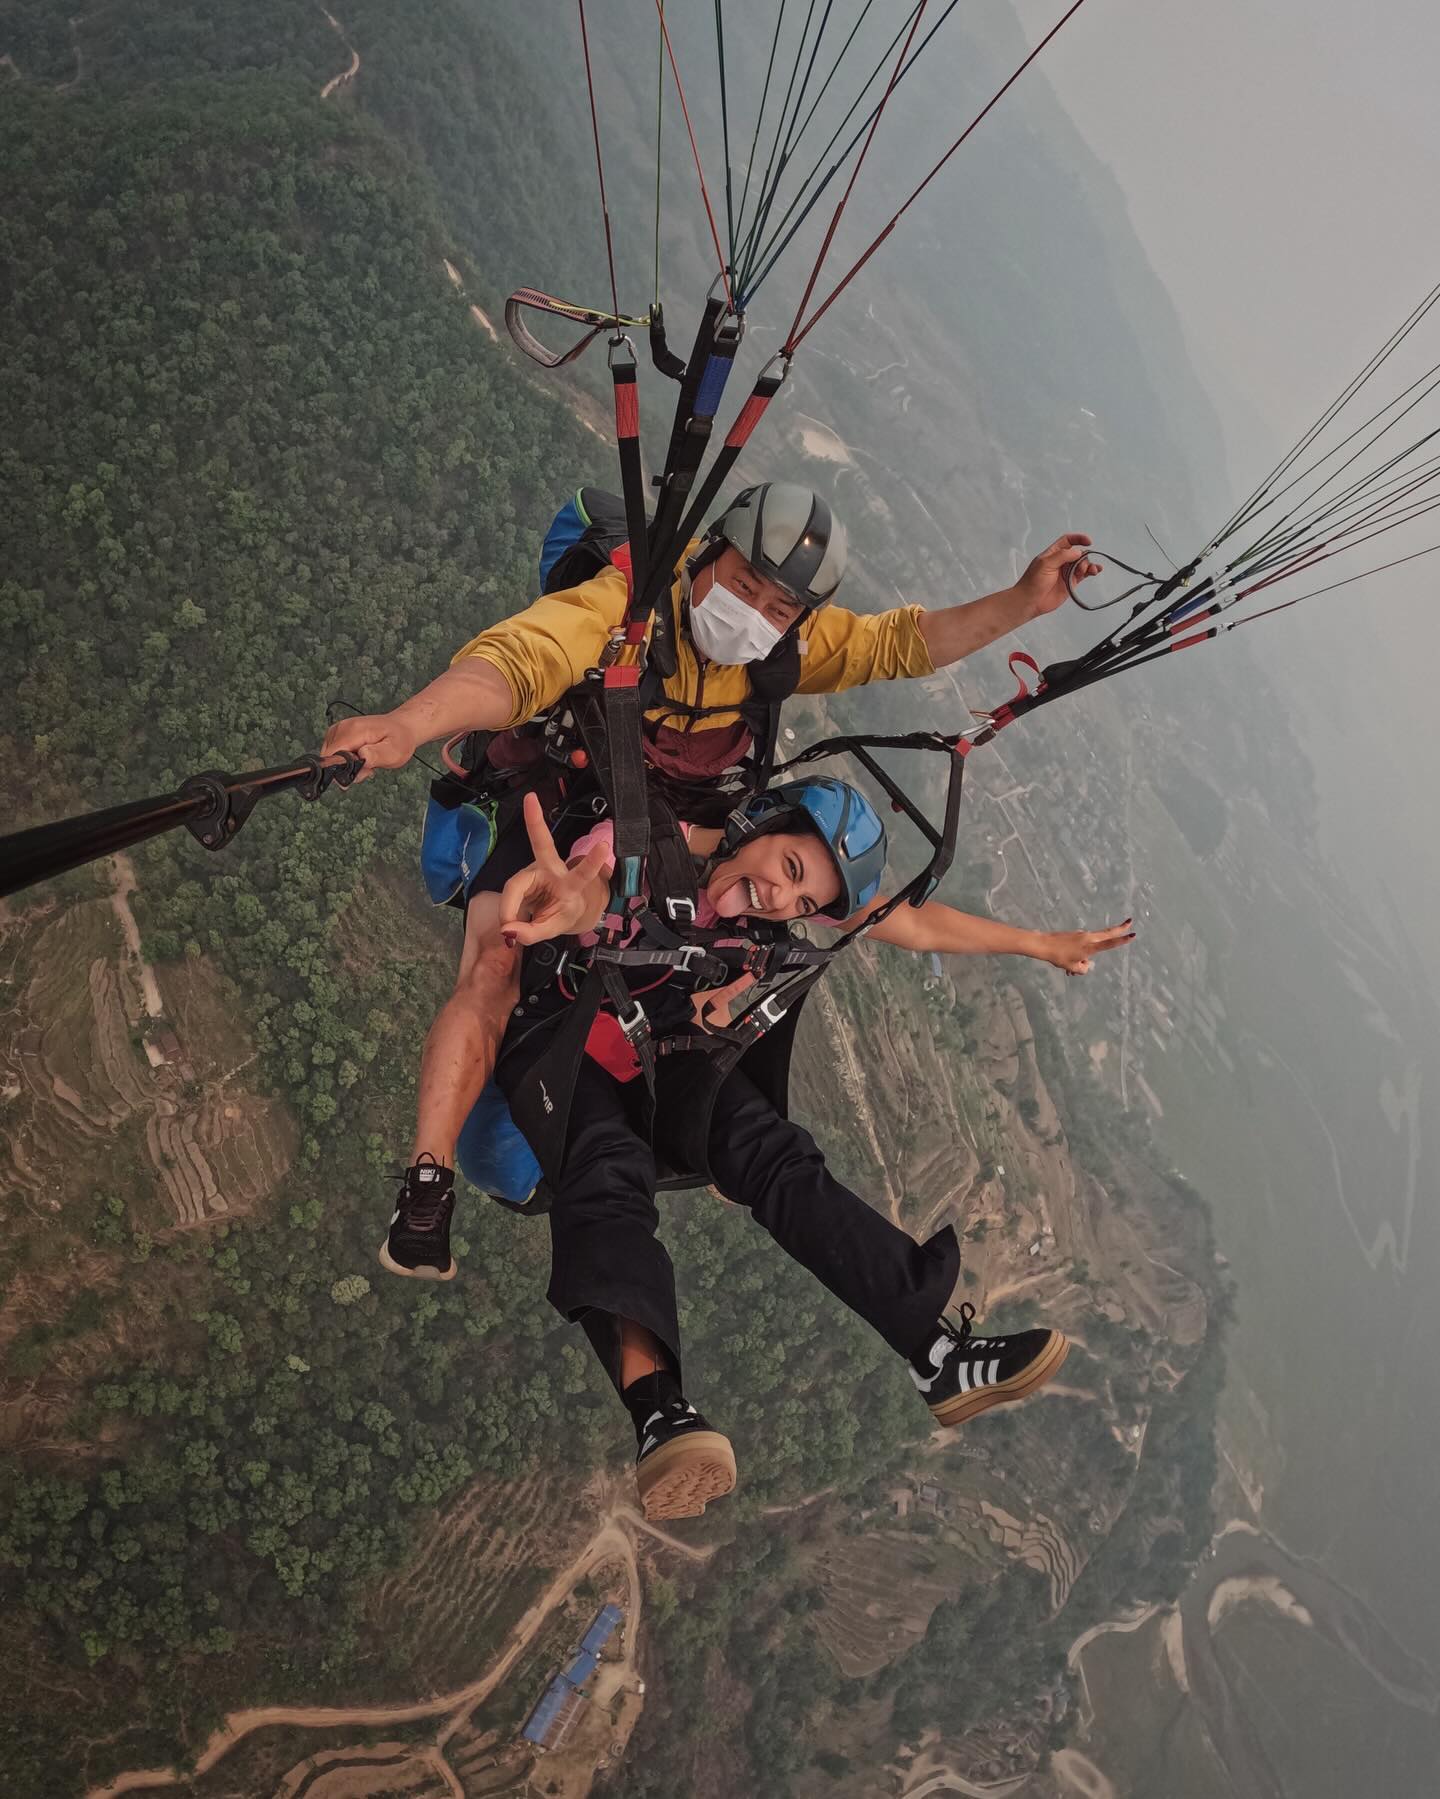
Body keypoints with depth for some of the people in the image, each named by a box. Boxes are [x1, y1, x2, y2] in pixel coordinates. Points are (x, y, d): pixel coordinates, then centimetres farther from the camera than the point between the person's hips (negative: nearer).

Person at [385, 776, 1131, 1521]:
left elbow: (918, 924, 4)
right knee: (607, 1171, -35)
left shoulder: (771, 911, -5)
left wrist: (1040, 944, 6)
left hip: (660, 1047, 5)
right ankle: (657, 1406, -57)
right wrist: (576, 900, -72)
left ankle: (939, 1354, -28)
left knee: (774, 1155, -21)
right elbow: (593, 883, -47)